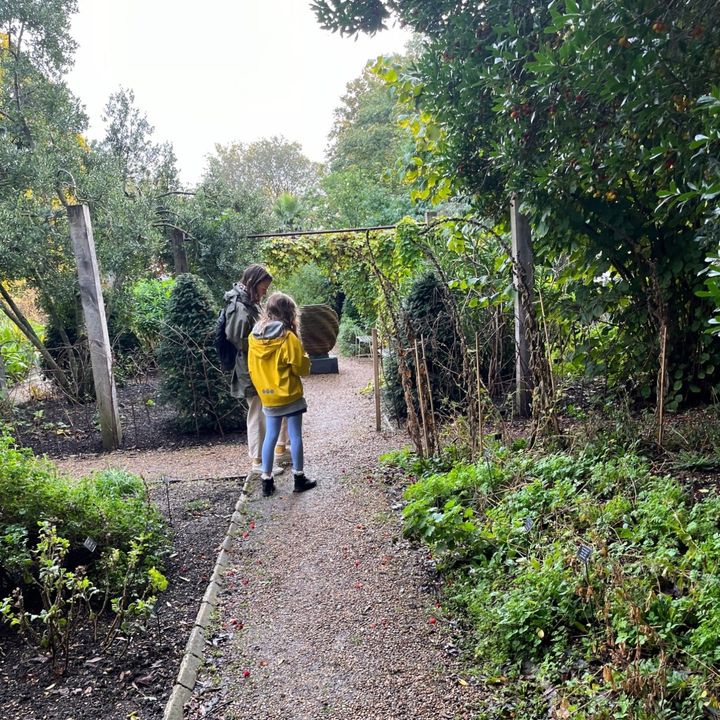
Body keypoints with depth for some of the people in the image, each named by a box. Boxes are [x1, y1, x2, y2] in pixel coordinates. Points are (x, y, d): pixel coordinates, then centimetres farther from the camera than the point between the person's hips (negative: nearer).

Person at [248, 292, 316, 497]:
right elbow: (301, 368, -11)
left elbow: (252, 368, 10)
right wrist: (305, 358, 9)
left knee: (270, 437, 12)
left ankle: (267, 481, 15)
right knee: (295, 436, 6)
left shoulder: (254, 337, 1)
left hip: (267, 397, 5)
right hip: (289, 396, -5)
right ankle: (299, 479, 13)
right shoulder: (288, 338, -16)